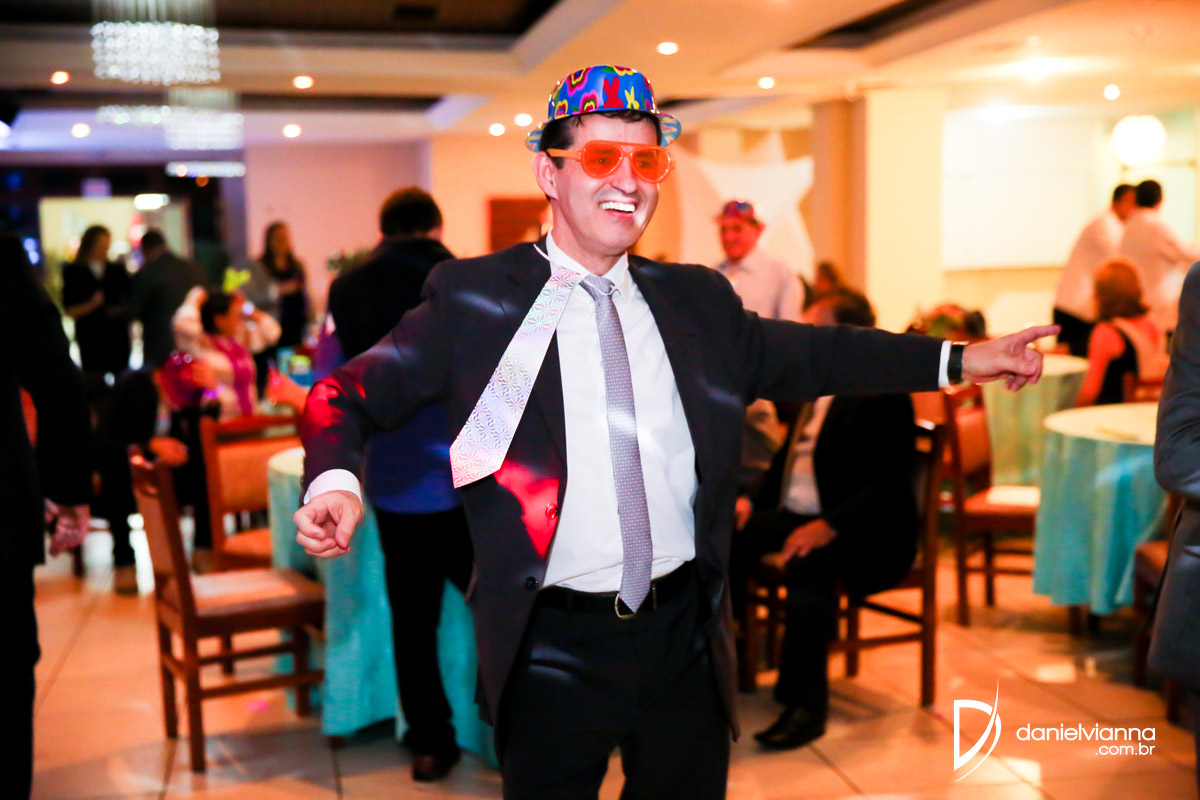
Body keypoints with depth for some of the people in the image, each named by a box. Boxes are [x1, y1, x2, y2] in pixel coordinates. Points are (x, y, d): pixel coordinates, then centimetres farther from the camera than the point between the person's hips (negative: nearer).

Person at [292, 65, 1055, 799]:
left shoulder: (698, 299, 5)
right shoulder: (473, 298, -6)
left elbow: (801, 355, 15)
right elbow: (355, 394, -6)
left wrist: (958, 359, 12)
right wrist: (335, 480, -27)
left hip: (687, 636, 4)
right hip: (554, 654, -3)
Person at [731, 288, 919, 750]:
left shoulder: (883, 395, -10)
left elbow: (891, 482, -18)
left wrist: (829, 525, -31)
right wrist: (753, 501, 2)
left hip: (862, 532, -7)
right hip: (793, 515, 8)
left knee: (807, 561, -37)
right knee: (729, 537, -20)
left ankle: (806, 705, -28)